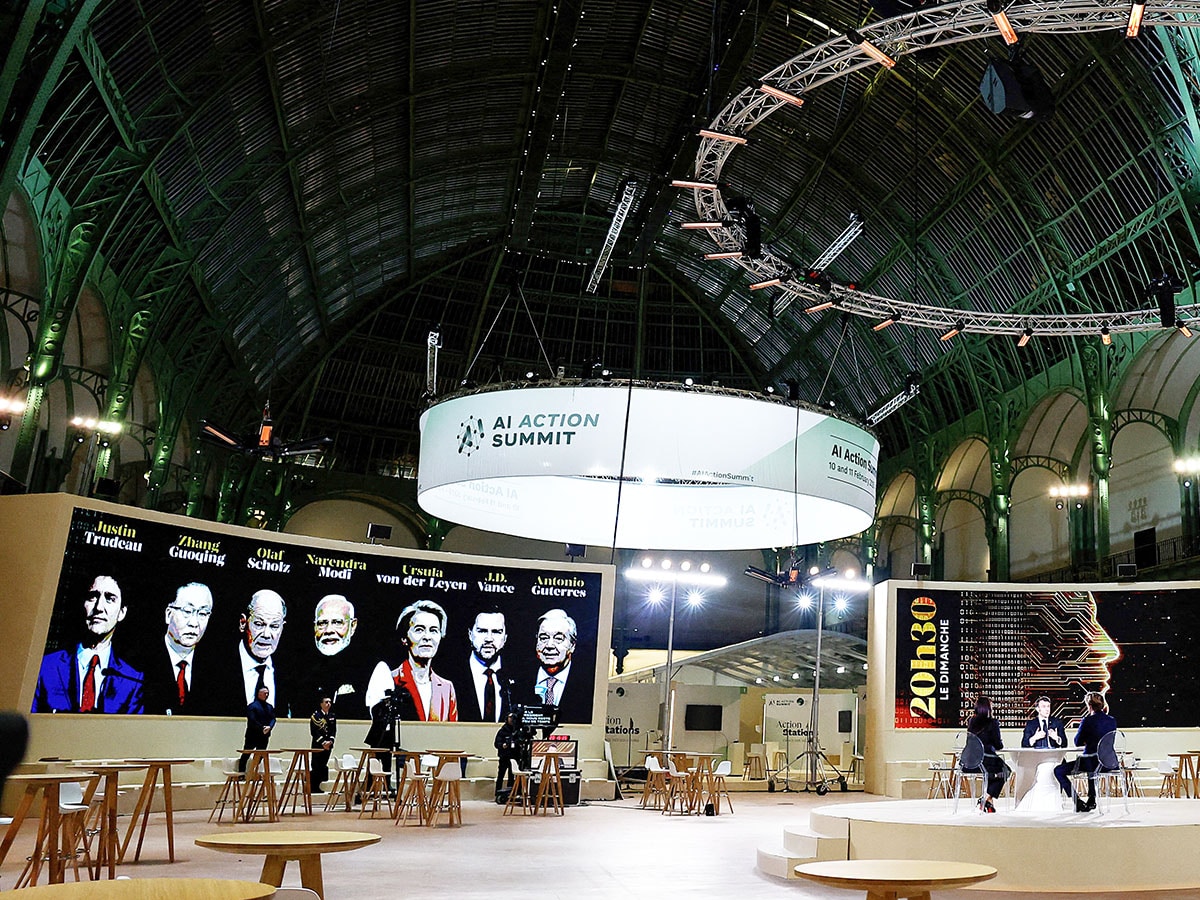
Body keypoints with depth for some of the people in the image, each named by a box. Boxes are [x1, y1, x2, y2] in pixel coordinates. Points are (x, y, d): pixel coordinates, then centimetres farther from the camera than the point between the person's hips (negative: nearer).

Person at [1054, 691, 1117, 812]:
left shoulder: (1088, 721, -16)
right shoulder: (1112, 721, 2)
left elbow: (1077, 742, -5)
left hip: (1092, 763, -7)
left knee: (1058, 770, 8)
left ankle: (1078, 802, 5)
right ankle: (1091, 800, 42)